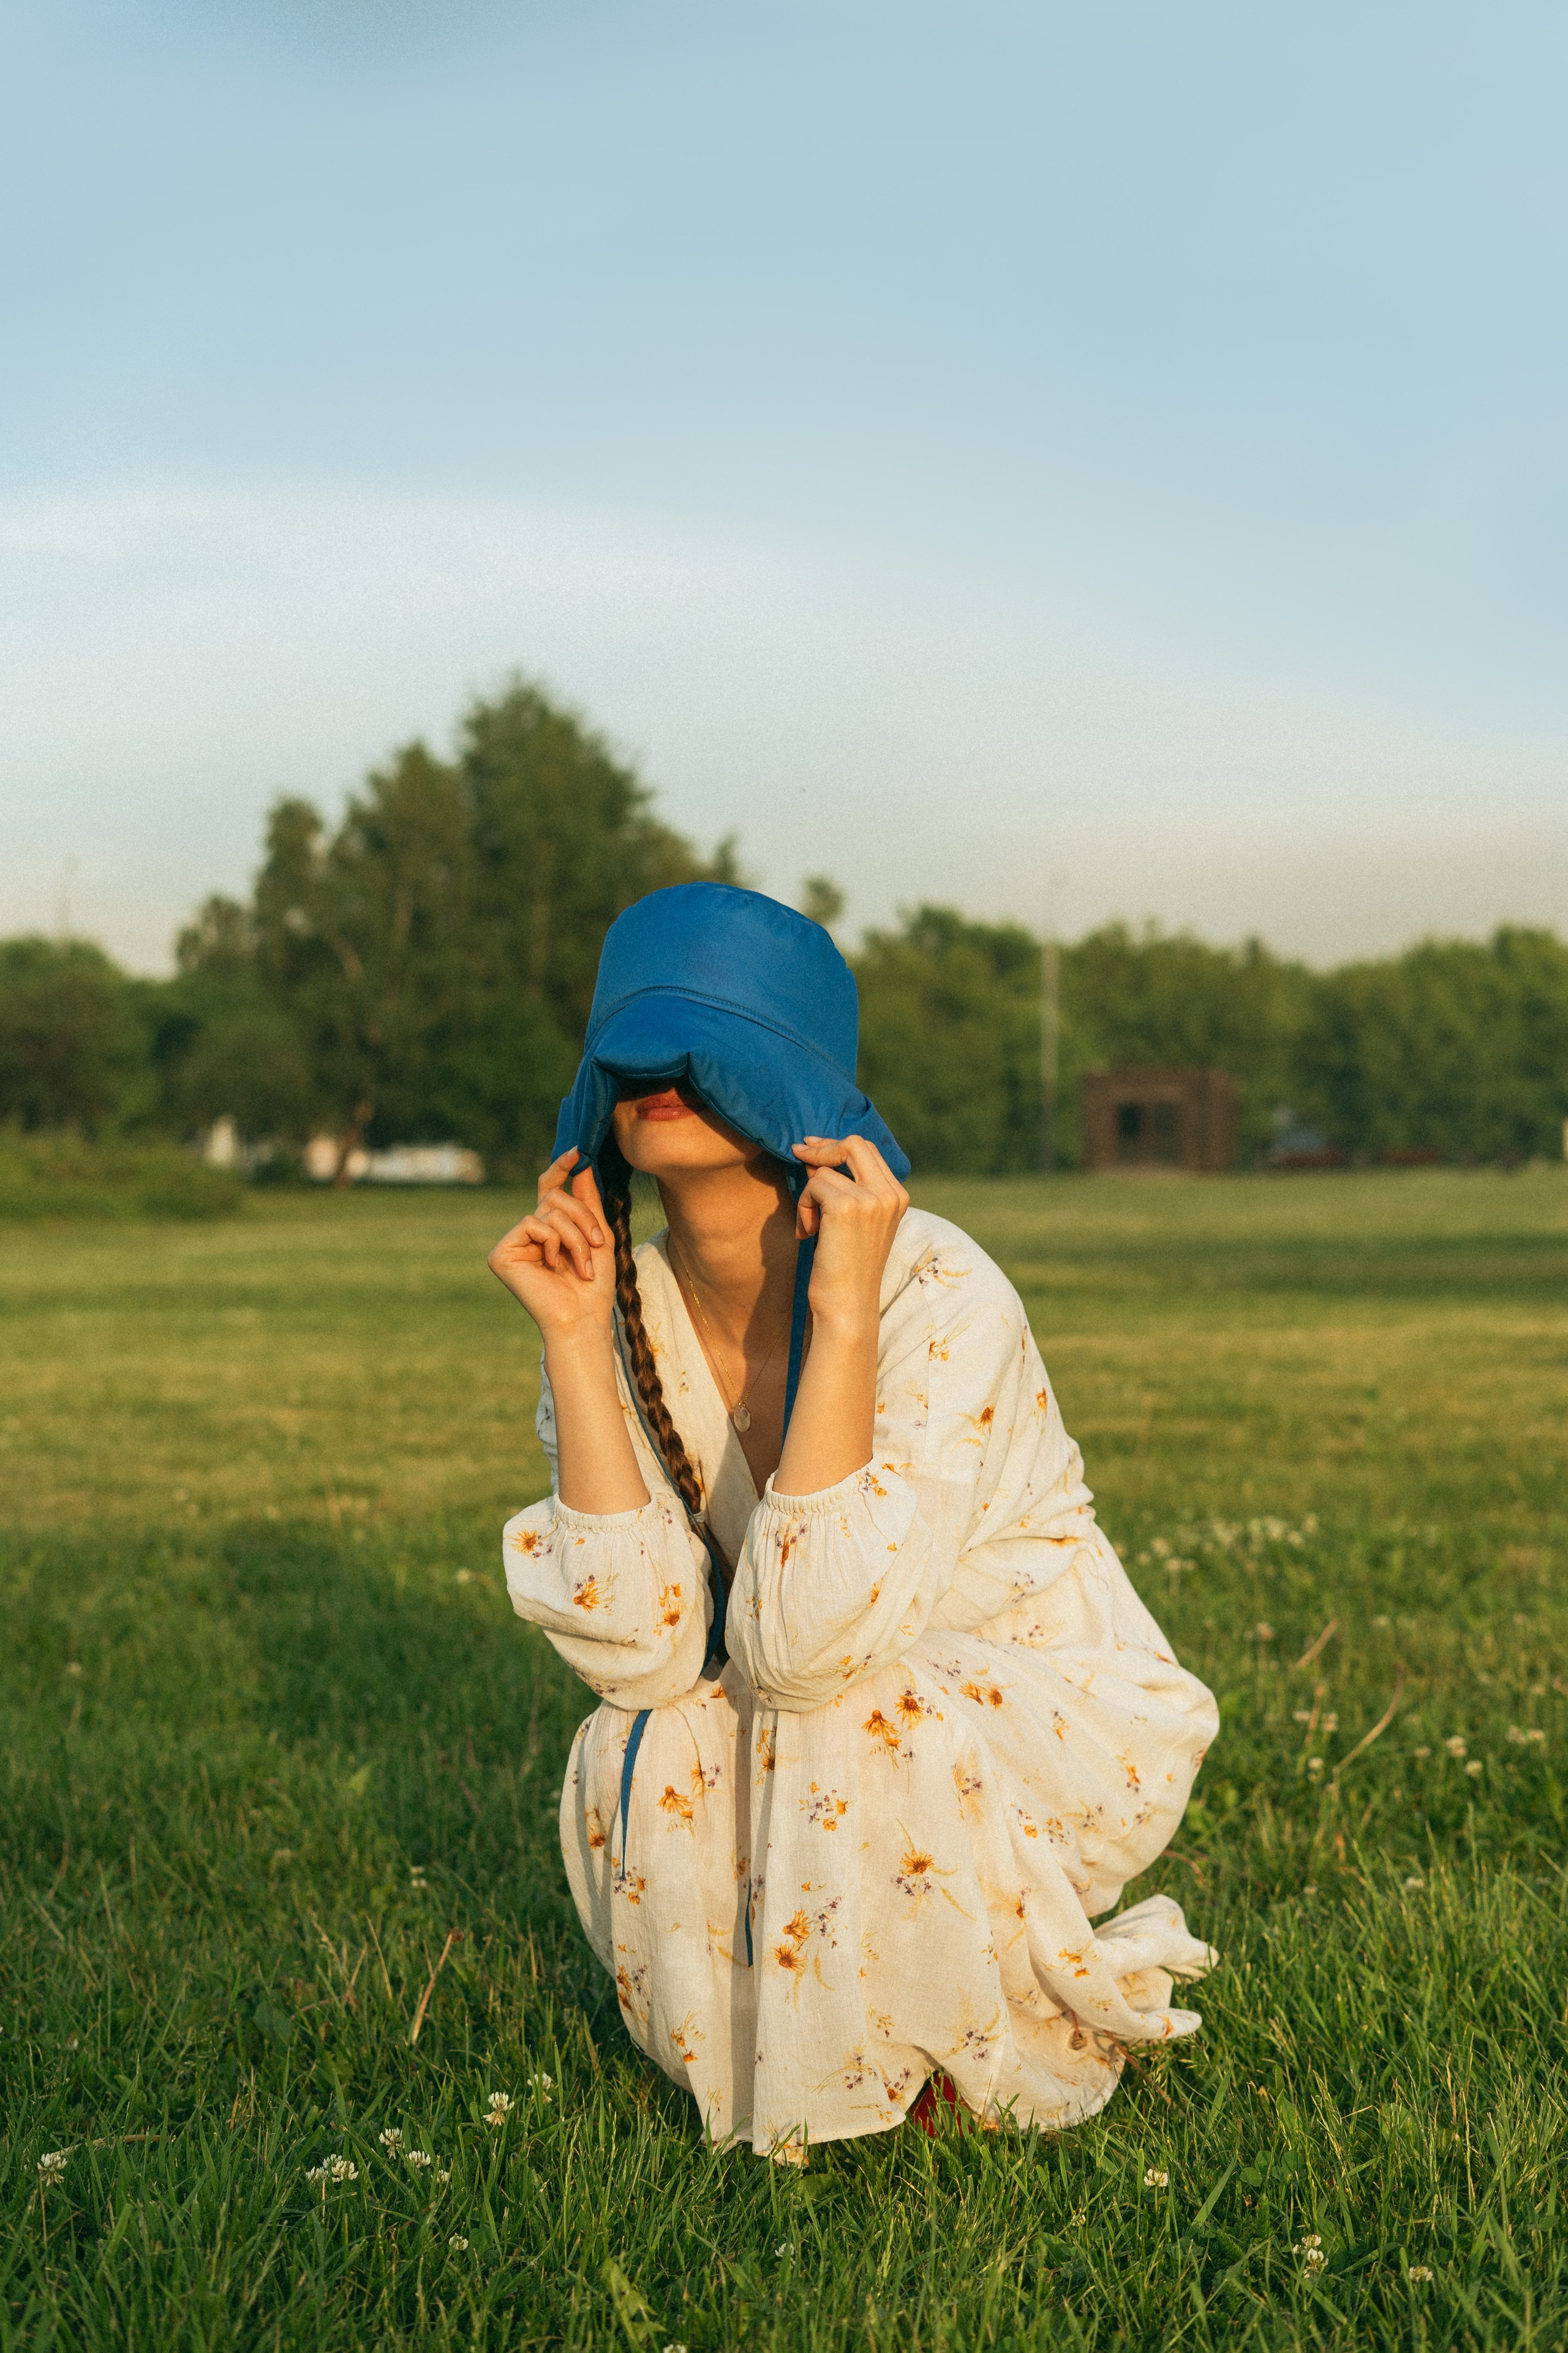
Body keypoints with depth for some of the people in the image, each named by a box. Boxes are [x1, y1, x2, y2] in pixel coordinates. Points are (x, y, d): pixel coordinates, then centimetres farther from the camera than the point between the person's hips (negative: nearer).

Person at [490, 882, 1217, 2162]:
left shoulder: (937, 1293, -27)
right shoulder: (633, 1307, -11)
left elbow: (807, 1642, -37)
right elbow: (638, 1647, -22)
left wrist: (844, 1312, -38)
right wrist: (575, 1335, -23)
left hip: (1068, 1730, -5)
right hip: (852, 1767, 5)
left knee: (853, 1722, -33)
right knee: (645, 1750, -23)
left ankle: (998, 2063, -4)